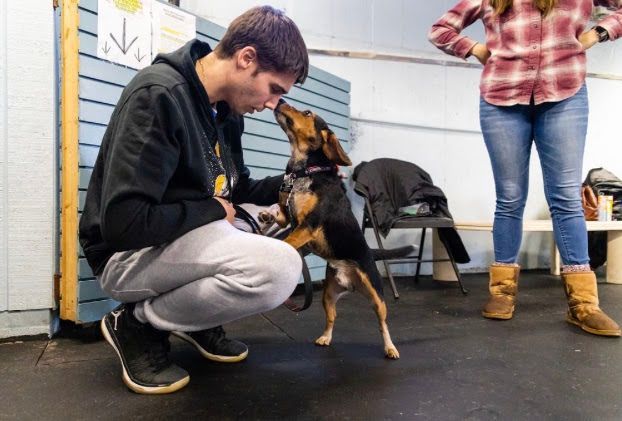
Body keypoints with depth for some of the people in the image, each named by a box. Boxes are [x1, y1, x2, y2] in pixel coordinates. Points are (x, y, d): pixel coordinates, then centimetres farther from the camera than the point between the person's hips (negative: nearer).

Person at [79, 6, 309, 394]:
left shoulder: (227, 111, 4)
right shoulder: (158, 94, -23)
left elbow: (236, 189, 14)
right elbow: (123, 222, -29)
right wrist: (211, 210, -17)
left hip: (192, 241, 9)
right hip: (129, 254, -8)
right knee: (278, 268, -29)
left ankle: (198, 317, 11)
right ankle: (138, 323, -6)